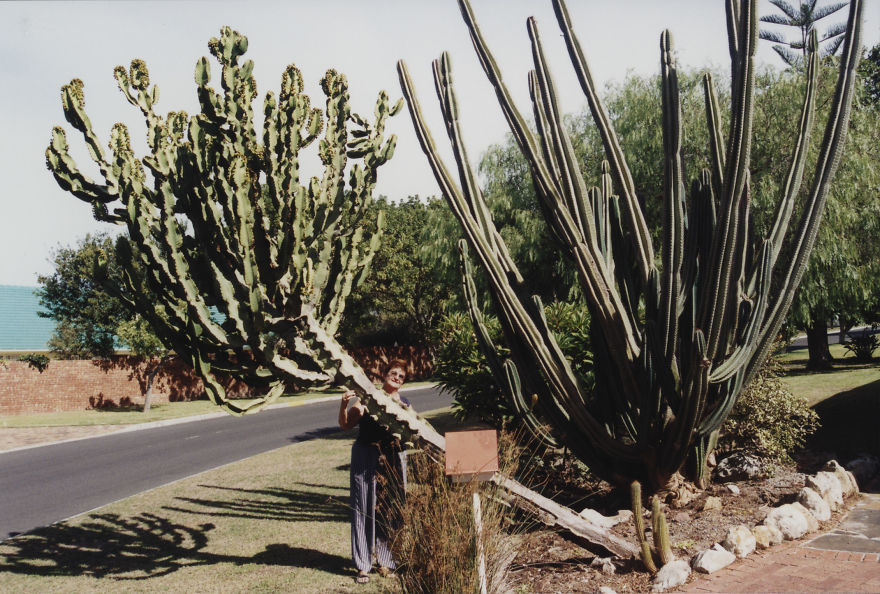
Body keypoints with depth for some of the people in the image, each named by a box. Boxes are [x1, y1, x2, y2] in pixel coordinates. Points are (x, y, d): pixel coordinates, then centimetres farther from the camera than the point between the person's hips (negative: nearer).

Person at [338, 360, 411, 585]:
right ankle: (363, 566, 6)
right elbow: (346, 424, 0)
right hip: (365, 458, -2)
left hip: (393, 460, 2)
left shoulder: (405, 405, 13)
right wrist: (344, 405, -17)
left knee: (390, 510, 3)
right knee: (364, 509, -1)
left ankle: (385, 561, 18)